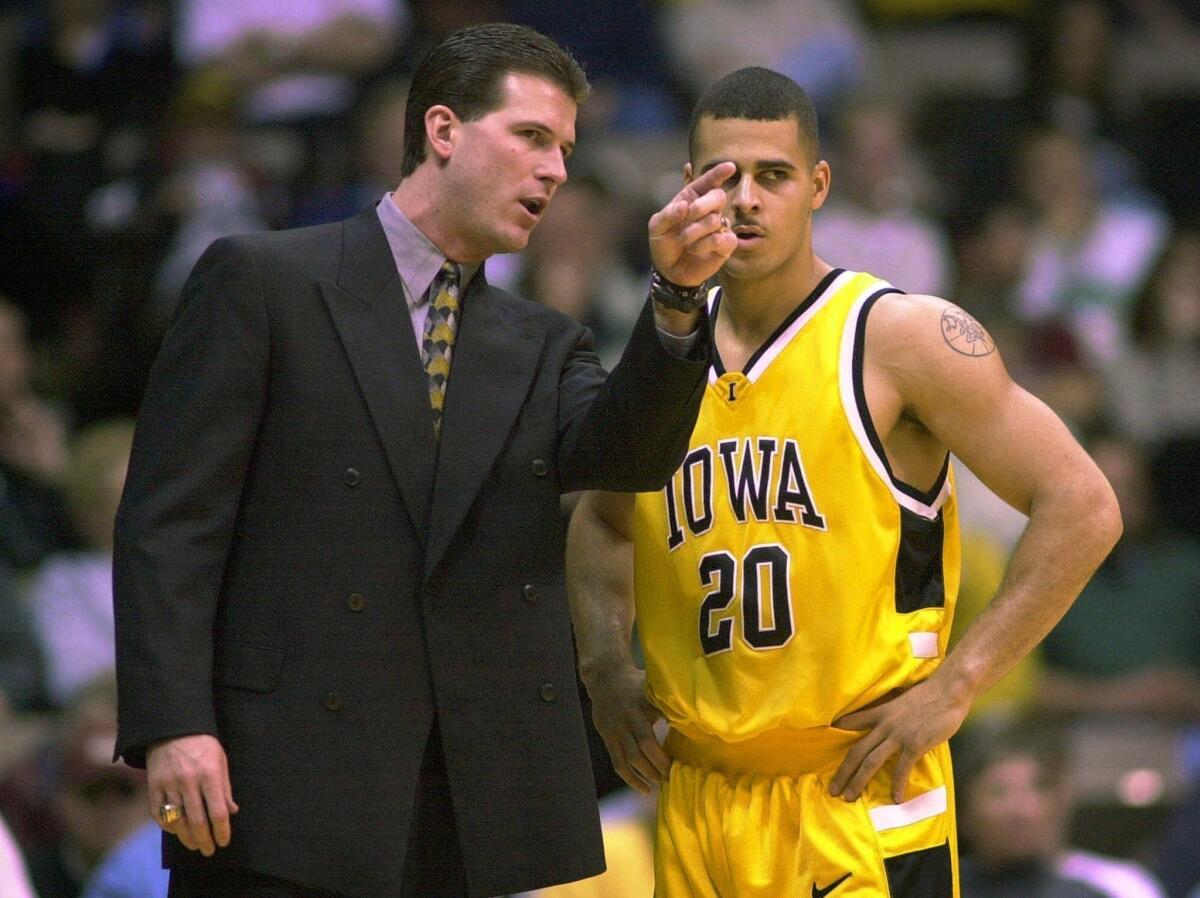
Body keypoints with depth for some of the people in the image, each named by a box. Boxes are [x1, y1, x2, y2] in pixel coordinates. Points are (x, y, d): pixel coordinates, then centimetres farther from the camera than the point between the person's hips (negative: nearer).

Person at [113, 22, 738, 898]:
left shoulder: (544, 347, 19)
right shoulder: (262, 281, 3)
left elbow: (629, 454, -3)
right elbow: (169, 519, -3)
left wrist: (677, 296, -19)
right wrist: (173, 724, -13)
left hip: (475, 807, 4)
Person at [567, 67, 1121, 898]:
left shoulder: (907, 339, -6)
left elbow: (1082, 509, -8)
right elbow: (601, 523, 29)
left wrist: (956, 685, -12)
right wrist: (605, 666, 11)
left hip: (863, 803, -5)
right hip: (698, 802, 5)